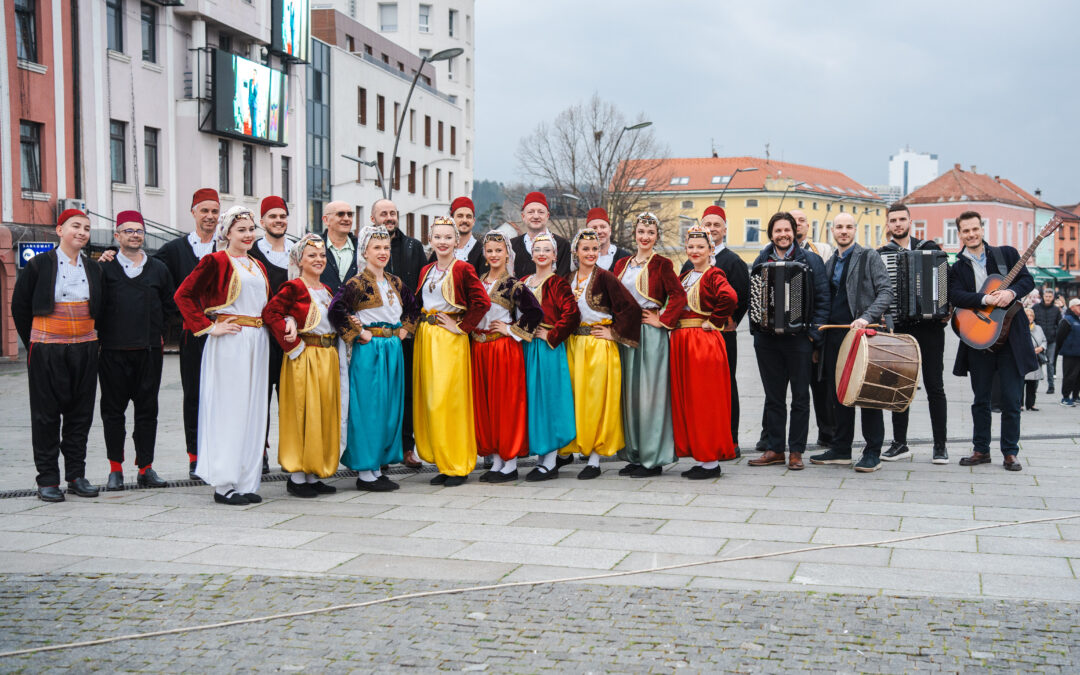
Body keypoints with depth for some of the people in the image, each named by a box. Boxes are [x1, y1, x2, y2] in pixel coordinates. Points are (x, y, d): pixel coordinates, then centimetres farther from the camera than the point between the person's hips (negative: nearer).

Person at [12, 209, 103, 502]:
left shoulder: (93, 269, 9)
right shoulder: (39, 265, -2)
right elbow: (20, 306, 4)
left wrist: (89, 337, 12)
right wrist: (33, 343, 6)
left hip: (84, 348, 4)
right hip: (47, 351, -4)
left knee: (81, 413, 6)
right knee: (46, 414, 0)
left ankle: (76, 475, 15)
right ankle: (47, 480, 7)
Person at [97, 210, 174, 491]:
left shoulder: (158, 268, 10)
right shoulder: (105, 268, 3)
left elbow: (170, 306, 14)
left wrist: (162, 334, 6)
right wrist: (100, 337, -5)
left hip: (149, 351, 2)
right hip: (113, 351, -2)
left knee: (147, 409, 4)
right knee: (113, 410, 3)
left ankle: (146, 468, 11)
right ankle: (115, 470, 12)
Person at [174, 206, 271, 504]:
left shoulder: (257, 266, 18)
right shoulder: (216, 261, -4)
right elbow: (183, 295, -10)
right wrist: (209, 327, -11)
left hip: (257, 342, 7)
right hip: (229, 343, -7)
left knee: (253, 410, 7)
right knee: (228, 409, -5)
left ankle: (247, 482, 13)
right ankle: (224, 484, 1)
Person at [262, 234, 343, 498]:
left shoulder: (326, 289, 15)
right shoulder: (293, 287, -8)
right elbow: (270, 313, -17)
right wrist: (292, 344, -17)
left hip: (328, 358, 8)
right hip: (304, 358, -8)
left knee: (324, 414, 9)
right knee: (302, 413, -4)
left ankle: (313, 475, 16)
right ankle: (296, 477, 3)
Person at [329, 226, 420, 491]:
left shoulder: (395, 282, 11)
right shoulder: (357, 283, -10)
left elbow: (413, 306, 26)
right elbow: (336, 310, -22)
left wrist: (405, 328, 12)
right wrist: (358, 334, -15)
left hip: (393, 351, 7)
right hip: (369, 352, -7)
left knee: (390, 408, 8)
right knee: (368, 408, -4)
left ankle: (377, 467, 16)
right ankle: (364, 471, 2)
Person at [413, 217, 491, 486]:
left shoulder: (463, 269, -6)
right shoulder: (426, 271, 14)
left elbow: (482, 302, -14)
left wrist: (462, 327, -12)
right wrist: (419, 324, 8)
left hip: (450, 340, -7)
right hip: (425, 339, 7)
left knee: (447, 401, -8)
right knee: (428, 400, 6)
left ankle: (458, 466, 2)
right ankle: (443, 463, 14)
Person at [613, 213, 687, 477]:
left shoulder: (661, 264, -2)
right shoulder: (622, 264, 14)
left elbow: (679, 297, -11)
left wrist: (661, 321, -13)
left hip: (651, 335, -6)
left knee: (649, 394, -5)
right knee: (629, 393, 7)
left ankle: (653, 459, 0)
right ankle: (634, 455, 15)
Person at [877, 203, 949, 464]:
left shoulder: (929, 248, 8)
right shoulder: (880, 255, 7)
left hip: (930, 326, -1)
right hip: (898, 328, 1)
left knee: (934, 386, 1)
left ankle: (940, 445, 6)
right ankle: (900, 443, 14)